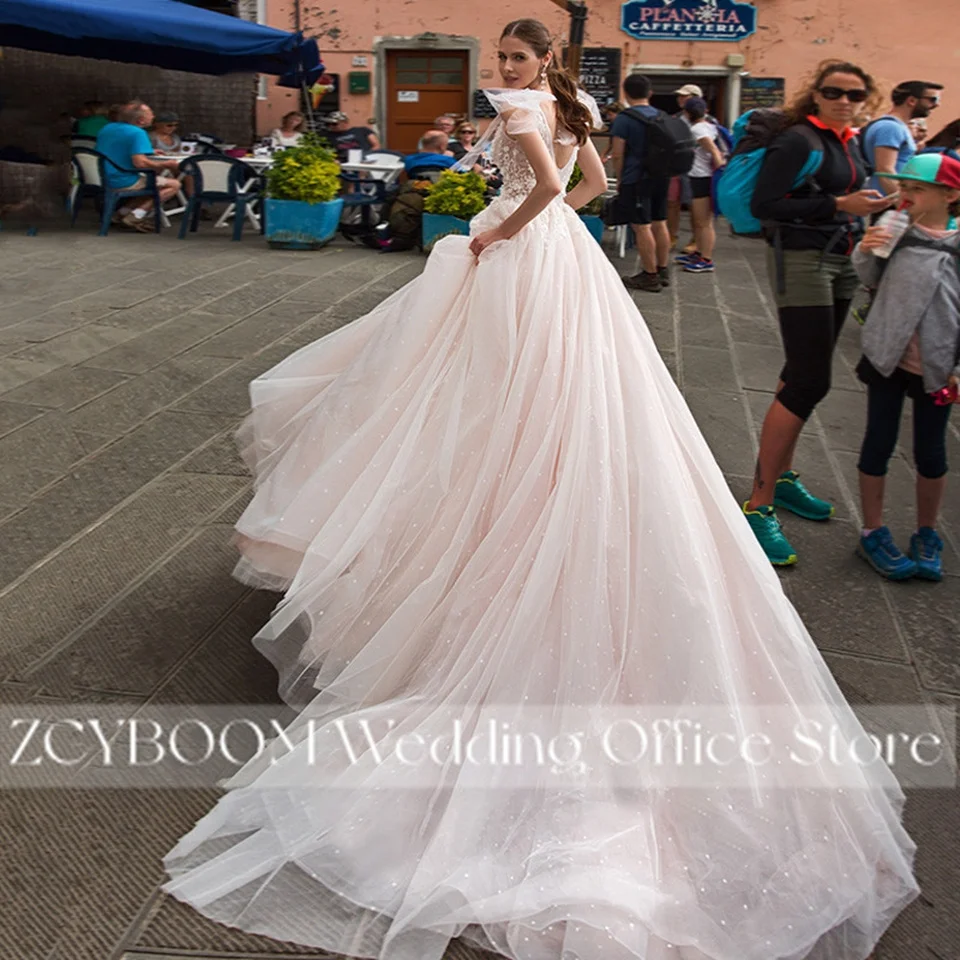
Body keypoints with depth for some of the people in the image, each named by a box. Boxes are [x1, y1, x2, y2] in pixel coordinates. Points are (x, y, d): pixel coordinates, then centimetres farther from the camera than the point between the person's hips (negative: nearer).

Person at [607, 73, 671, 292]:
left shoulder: (624, 119, -11)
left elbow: (617, 154, -14)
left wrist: (619, 179, -1)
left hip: (636, 180, -7)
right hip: (660, 177, 7)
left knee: (642, 227, -3)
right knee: (659, 224, 14)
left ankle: (650, 276, 0)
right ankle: (663, 270, 23)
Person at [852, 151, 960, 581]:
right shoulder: (895, 229, -3)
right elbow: (869, 279, 6)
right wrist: (865, 251, -14)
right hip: (887, 358, 1)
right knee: (879, 443, 8)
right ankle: (873, 533, 24)